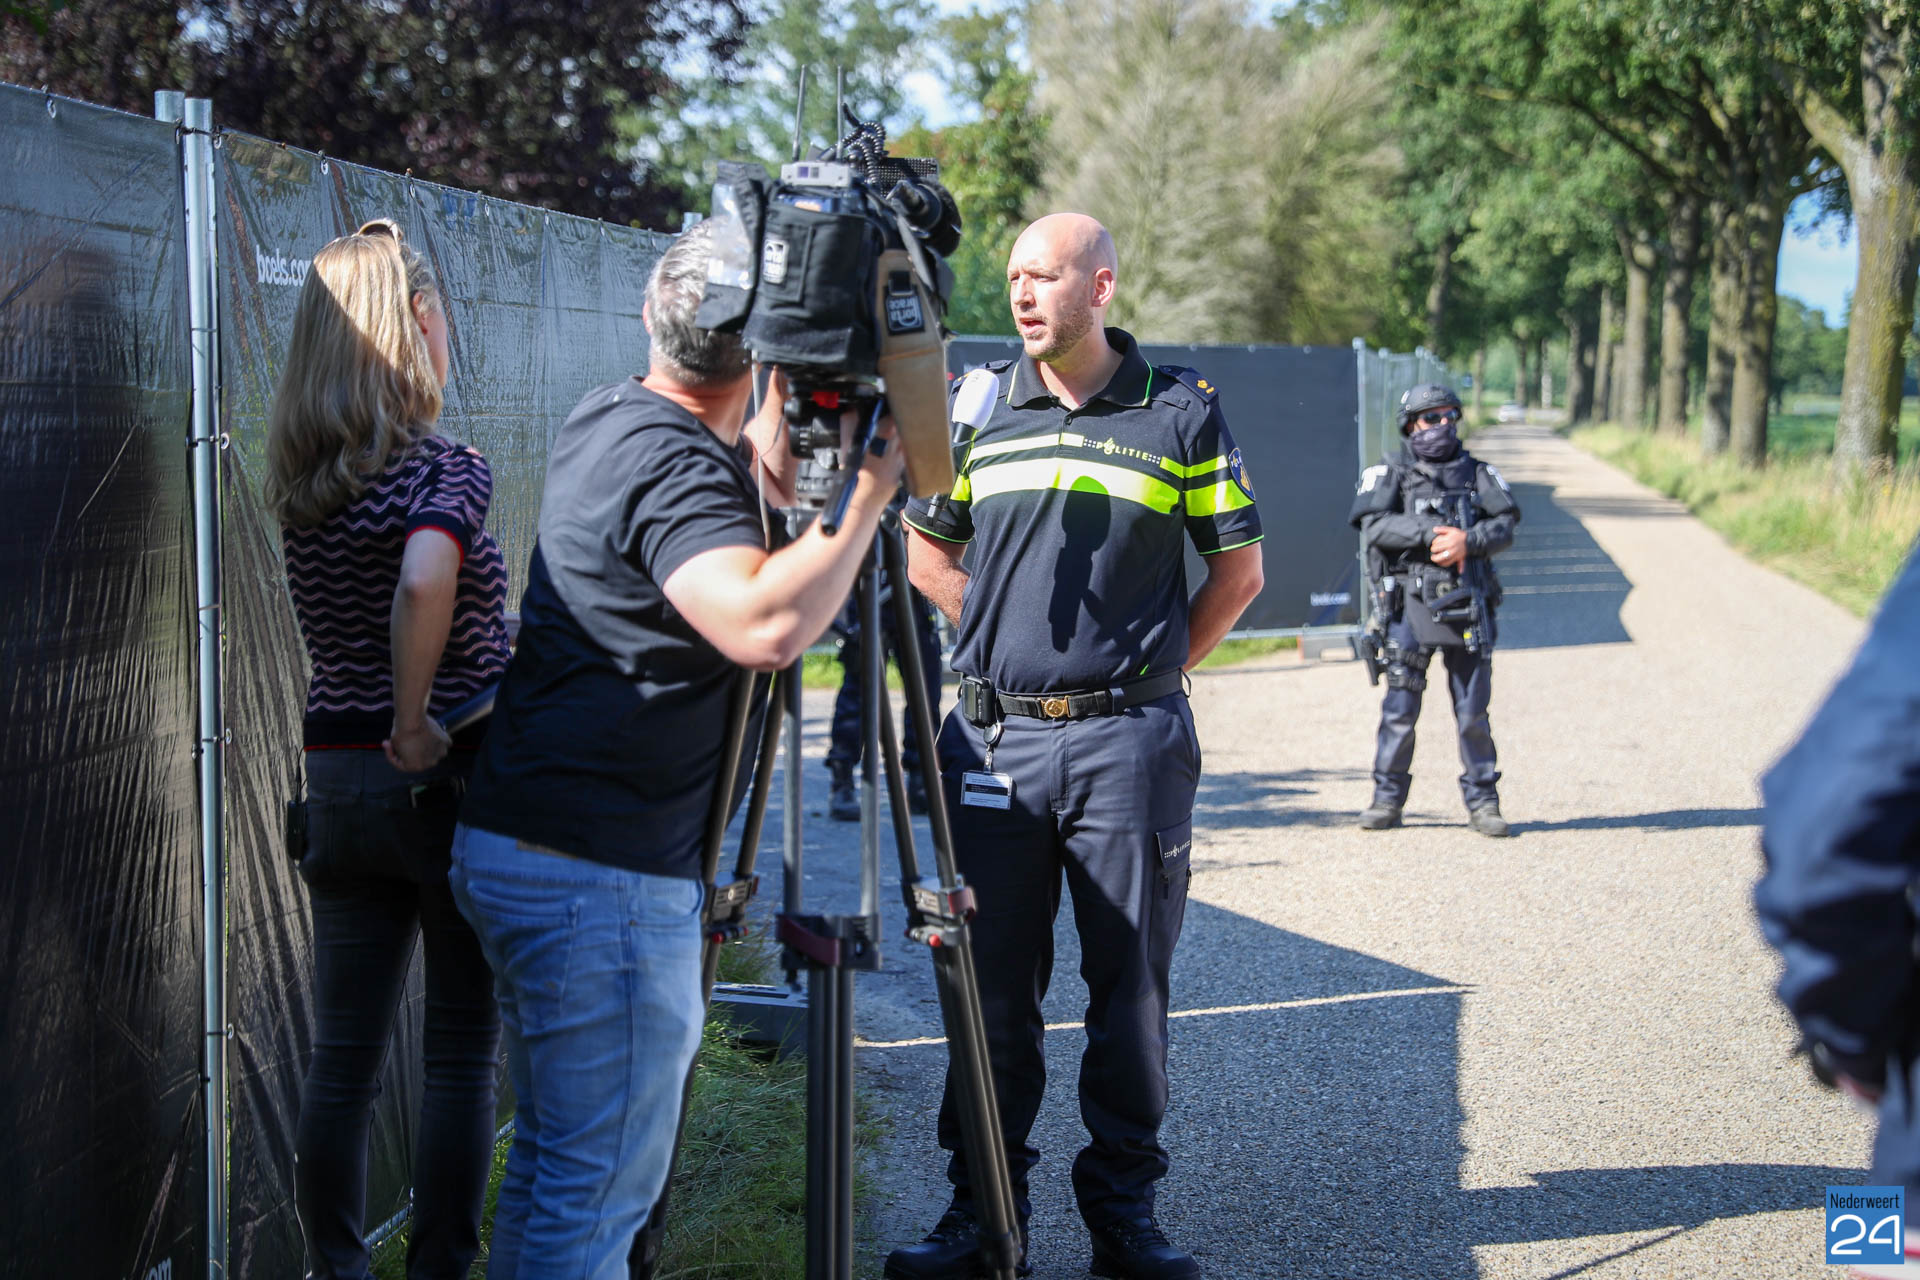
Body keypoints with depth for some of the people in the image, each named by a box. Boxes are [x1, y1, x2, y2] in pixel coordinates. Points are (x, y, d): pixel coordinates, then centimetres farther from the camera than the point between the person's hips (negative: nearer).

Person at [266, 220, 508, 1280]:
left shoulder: (298, 483, 6)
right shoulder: (447, 469, -14)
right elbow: (424, 581, -32)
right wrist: (414, 724, -22)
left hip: (335, 779, 6)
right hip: (452, 780, -6)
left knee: (342, 1050, 10)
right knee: (461, 1046, 6)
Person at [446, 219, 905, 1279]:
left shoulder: (604, 419, 11)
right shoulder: (676, 467, -19)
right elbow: (767, 626, -36)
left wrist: (766, 452, 8)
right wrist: (867, 489, -24)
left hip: (505, 848, 10)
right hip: (601, 877, -10)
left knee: (548, 1163, 19)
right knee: (598, 1187, -3)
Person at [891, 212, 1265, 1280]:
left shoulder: (1183, 410, 1)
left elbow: (1239, 568, 8)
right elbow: (926, 552, 19)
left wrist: (1158, 666, 4)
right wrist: (1004, 635, 10)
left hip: (1129, 741, -2)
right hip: (995, 737, 2)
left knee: (1131, 985, 4)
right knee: (992, 985, 5)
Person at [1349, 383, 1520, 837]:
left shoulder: (1478, 473, 14)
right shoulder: (1389, 474, 7)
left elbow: (1505, 527, 1)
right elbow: (1373, 526, -10)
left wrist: (1467, 541, -18)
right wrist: (1431, 533, -19)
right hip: (1411, 602, -2)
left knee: (1473, 711, 4)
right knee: (1400, 706, -2)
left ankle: (1482, 800, 12)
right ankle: (1387, 798, 8)